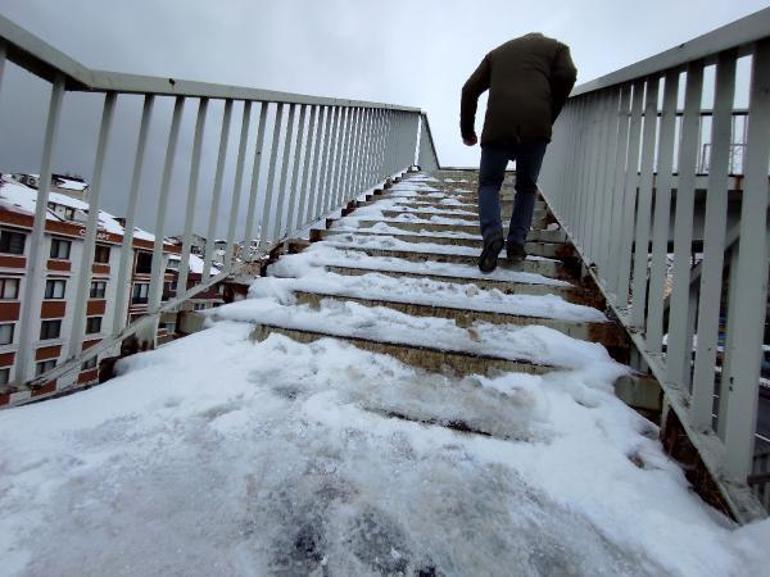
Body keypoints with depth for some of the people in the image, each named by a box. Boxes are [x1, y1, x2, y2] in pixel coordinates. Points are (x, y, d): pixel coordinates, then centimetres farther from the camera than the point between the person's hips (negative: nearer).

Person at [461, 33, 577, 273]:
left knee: (489, 183, 8)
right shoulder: (555, 47, 25)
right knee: (527, 186, 14)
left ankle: (492, 235, -17)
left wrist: (467, 131, 27)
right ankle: (516, 242, 3)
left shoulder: (497, 52, 31)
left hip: (498, 125, 0)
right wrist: (550, 117, 12)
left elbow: (470, 89, 22)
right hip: (536, 126, 0)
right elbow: (567, 76, 5)